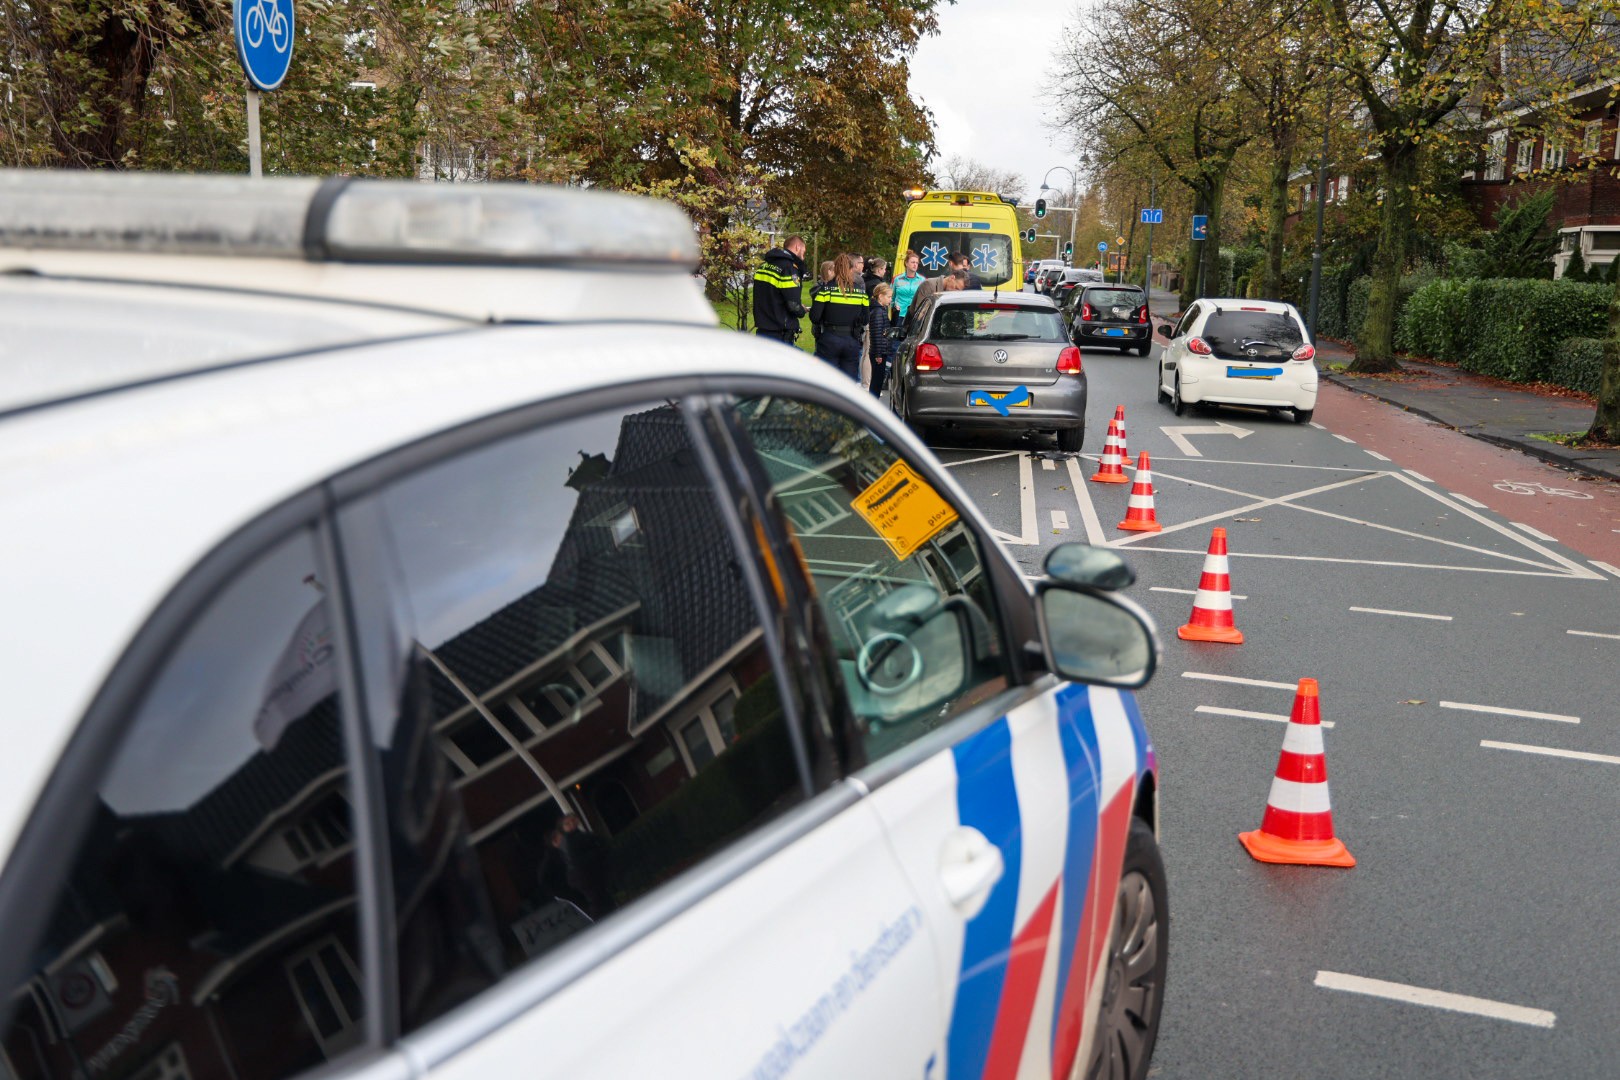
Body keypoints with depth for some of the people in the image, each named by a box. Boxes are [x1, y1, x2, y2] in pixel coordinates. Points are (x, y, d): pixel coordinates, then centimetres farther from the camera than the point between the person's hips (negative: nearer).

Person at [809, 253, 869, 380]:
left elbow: (814, 317, -9)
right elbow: (864, 320, 6)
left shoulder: (826, 289, -7)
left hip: (829, 340, -2)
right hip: (852, 341, 2)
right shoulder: (861, 292, 3)